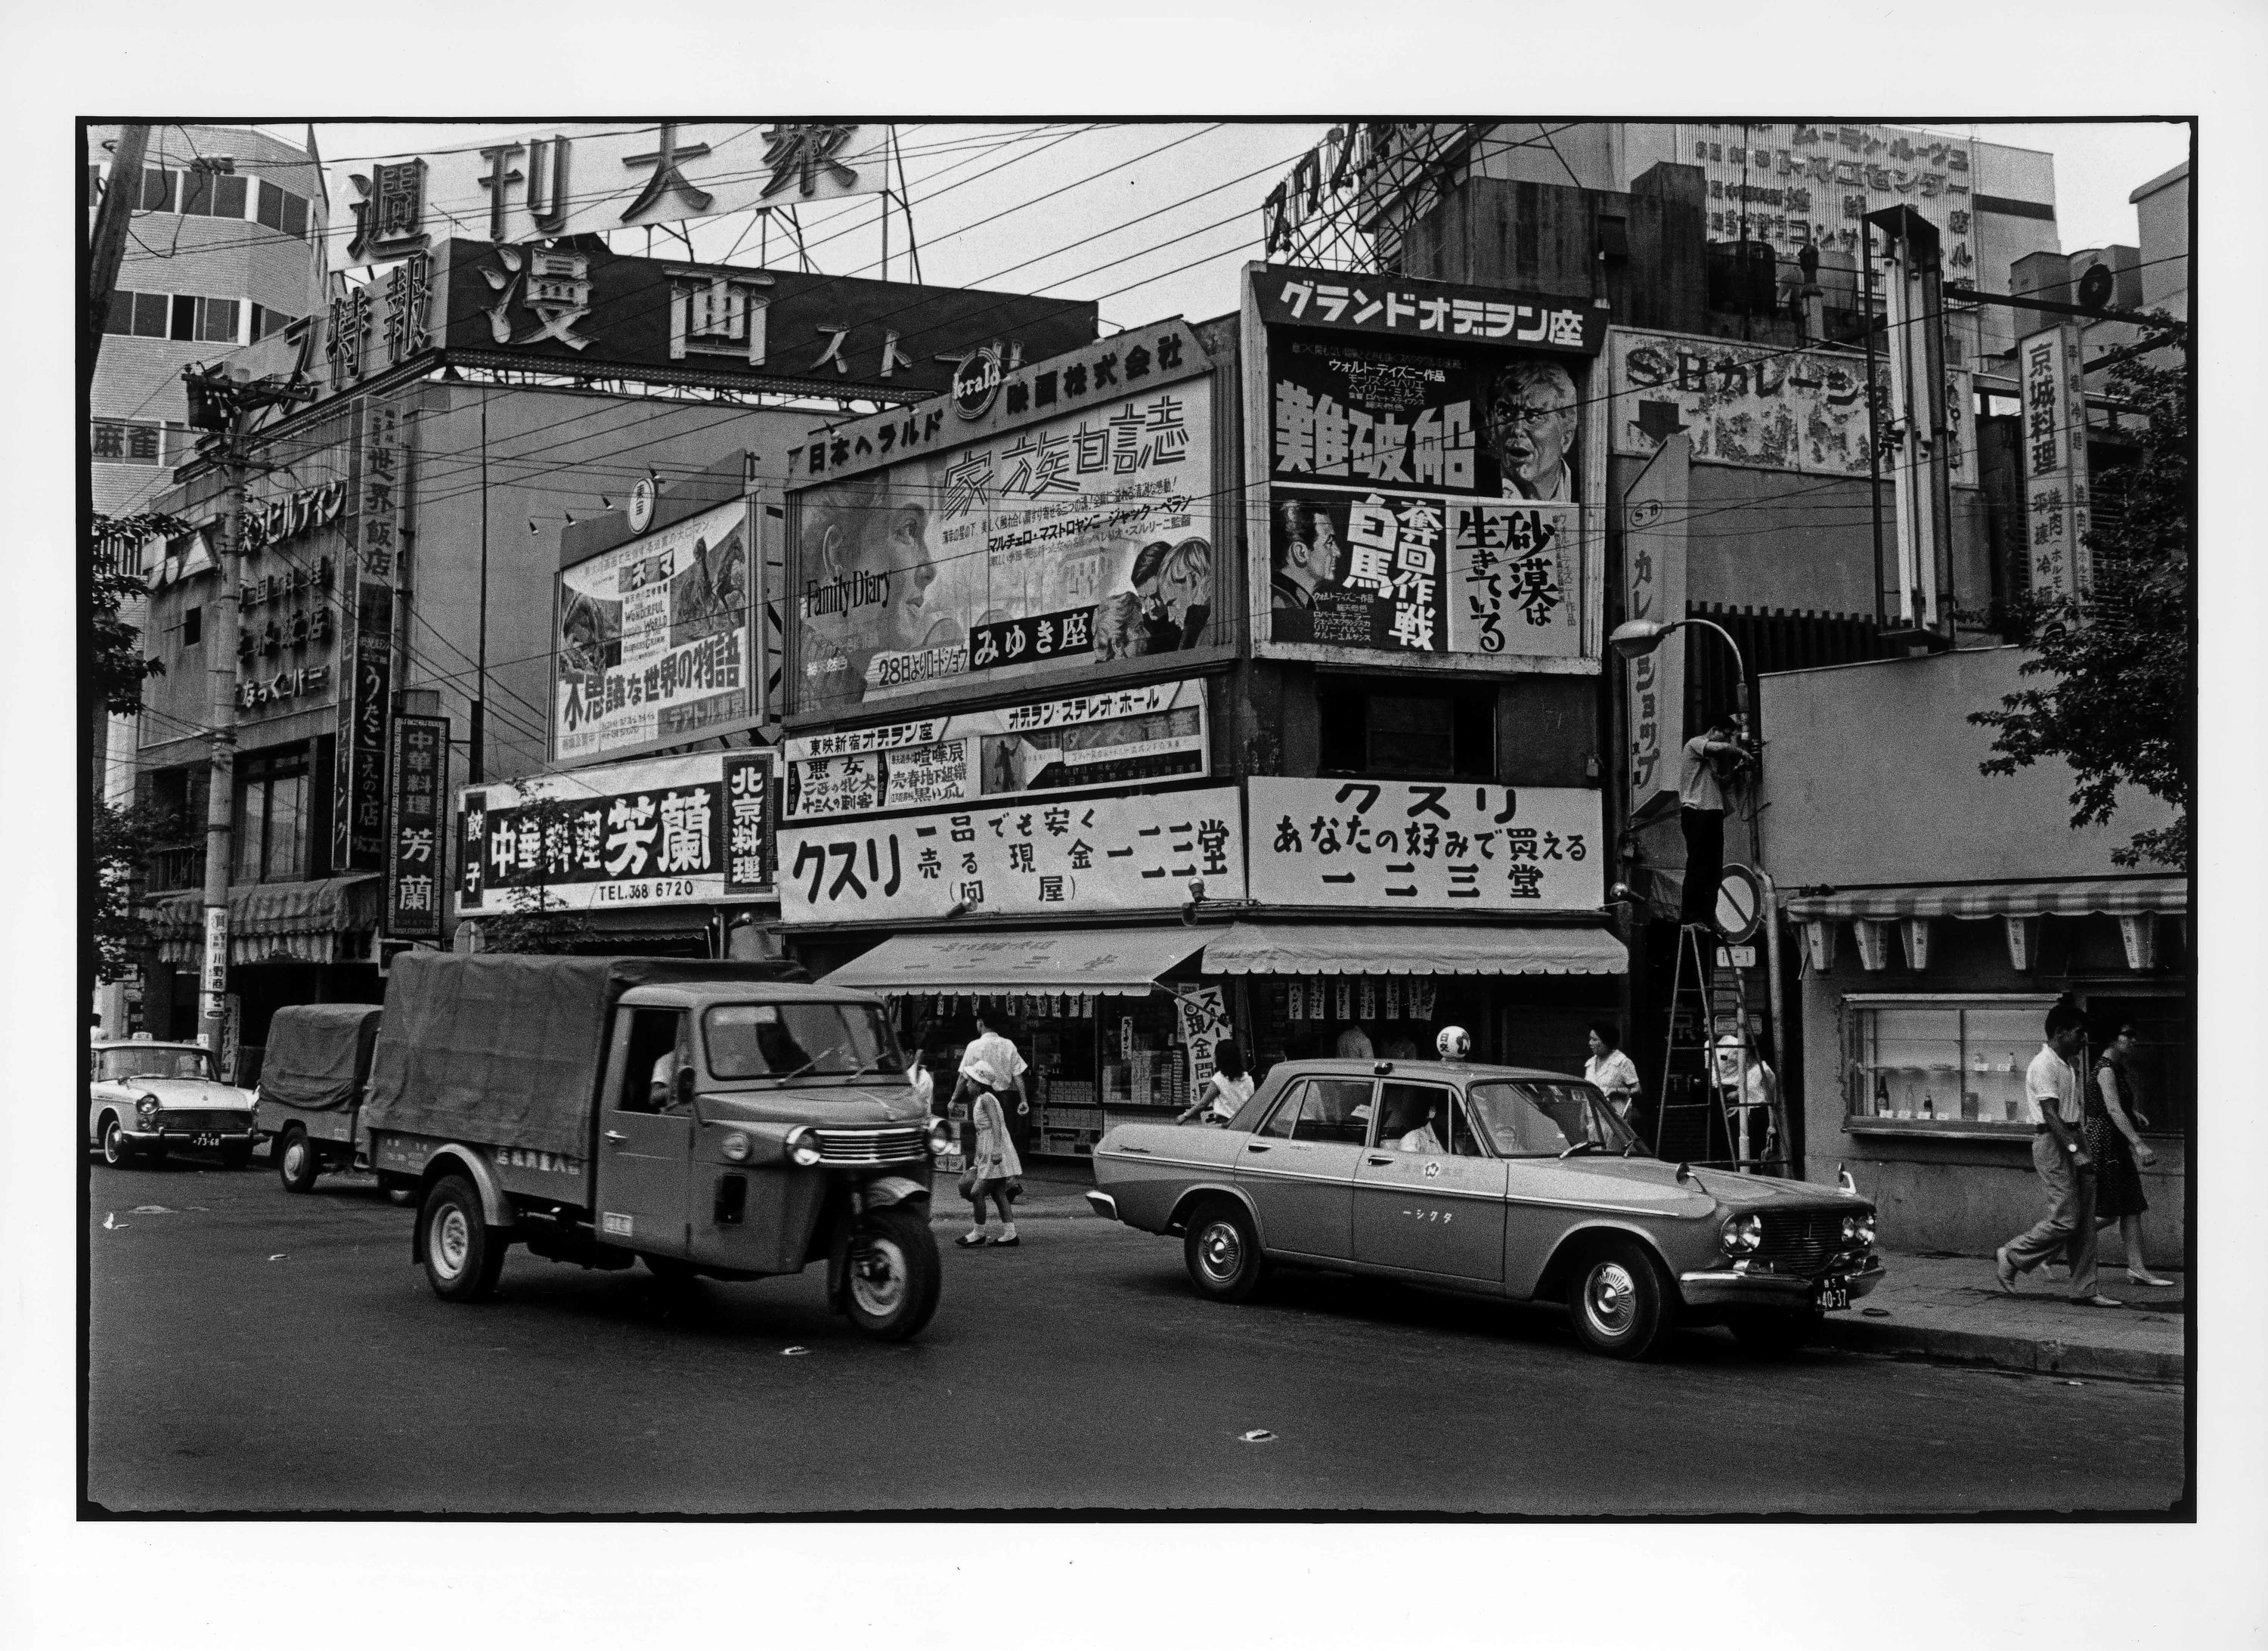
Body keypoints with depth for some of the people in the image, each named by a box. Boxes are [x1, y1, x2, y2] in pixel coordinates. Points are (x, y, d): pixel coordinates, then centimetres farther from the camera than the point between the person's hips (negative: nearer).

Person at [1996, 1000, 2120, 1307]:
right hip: (2053, 1143, -10)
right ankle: (2010, 1258, 5)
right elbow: (2051, 1114, -21)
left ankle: (2085, 1290, 9)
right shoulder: (2044, 1065, -14)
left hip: (2073, 1140, 10)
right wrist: (2075, 1152, -26)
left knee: (2084, 1221, 6)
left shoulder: (2066, 1066, 18)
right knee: (2065, 1220, -10)